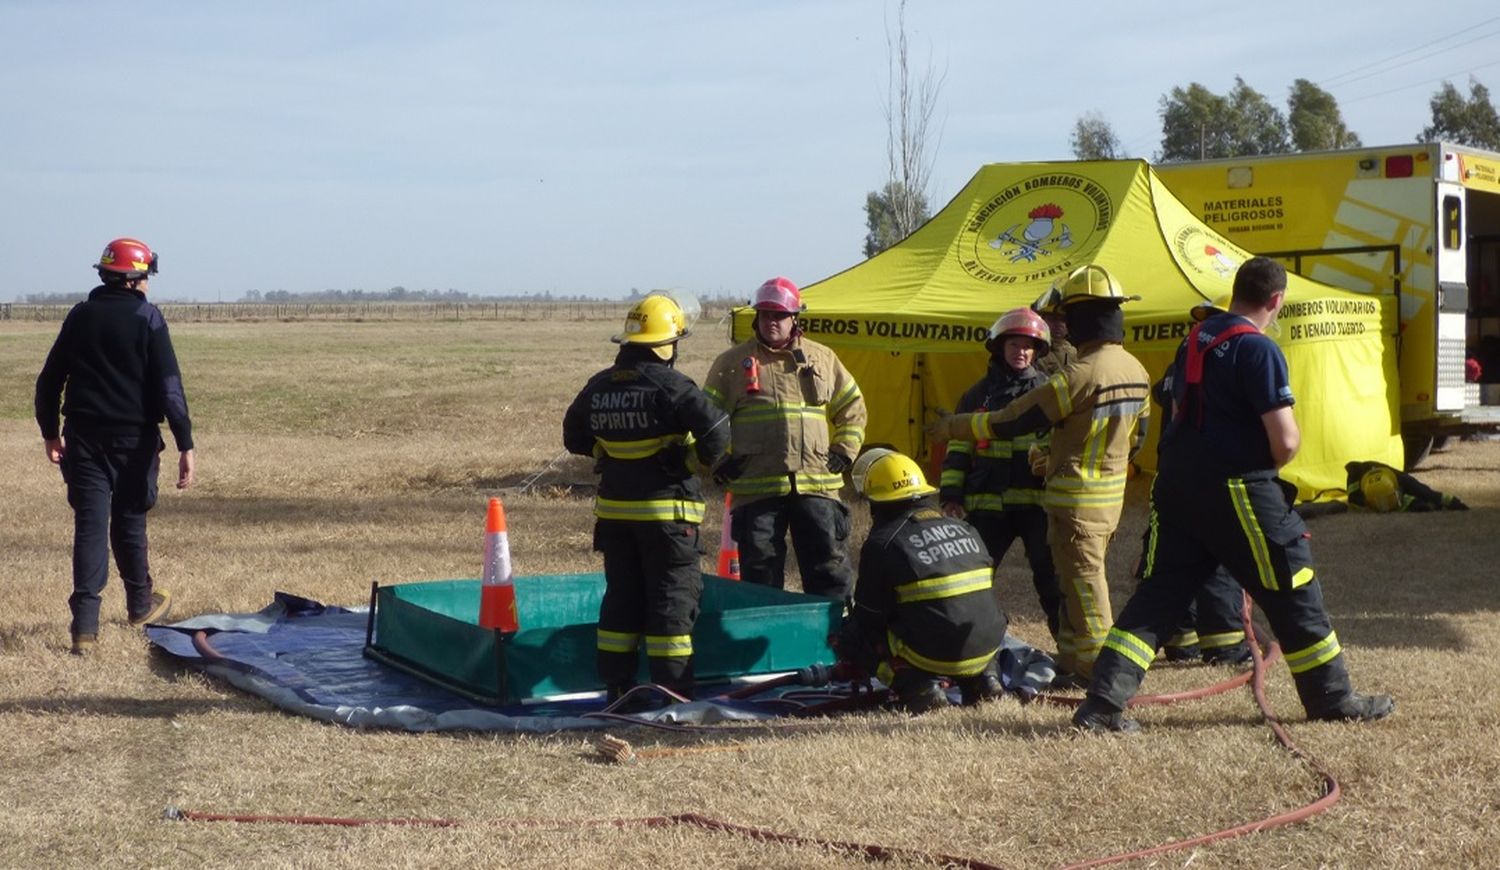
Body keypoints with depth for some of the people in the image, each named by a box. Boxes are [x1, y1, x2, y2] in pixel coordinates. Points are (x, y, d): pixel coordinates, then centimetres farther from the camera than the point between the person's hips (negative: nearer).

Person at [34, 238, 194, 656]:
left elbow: (49, 381, 11)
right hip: (134, 439, -2)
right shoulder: (147, 318, -6)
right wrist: (185, 445, -12)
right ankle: (140, 604, 34)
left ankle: (85, 626, -10)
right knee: (128, 521, 15)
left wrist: (50, 432, 23)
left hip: (84, 438, 2)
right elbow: (169, 386, -12)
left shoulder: (80, 316, 6)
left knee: (90, 526, -1)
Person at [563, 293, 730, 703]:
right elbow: (716, 431, -22)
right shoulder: (671, 386, -15)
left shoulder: (599, 387, 6)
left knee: (621, 596, 14)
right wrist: (696, 462, -5)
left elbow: (575, 436, 18)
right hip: (665, 510, -6)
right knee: (672, 599, 1)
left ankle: (616, 688, 17)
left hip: (613, 508, 6)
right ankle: (672, 693, 1)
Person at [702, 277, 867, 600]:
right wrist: (720, 461, -1)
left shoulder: (822, 358, 13)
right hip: (755, 486, -1)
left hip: (817, 485, 1)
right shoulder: (732, 363, 7)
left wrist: (844, 452, 7)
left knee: (829, 564, 2)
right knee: (759, 570, 3)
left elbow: (852, 407, 19)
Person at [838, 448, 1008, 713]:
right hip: (986, 649, 6)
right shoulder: (965, 529, 12)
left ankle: (919, 686, -7)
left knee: (851, 635, 11)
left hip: (932, 655, -6)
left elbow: (868, 618, 1)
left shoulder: (882, 544, -5)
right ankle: (983, 679, 13)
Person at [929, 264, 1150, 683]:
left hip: (1076, 497, -9)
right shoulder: (1136, 371, 6)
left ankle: (1097, 666, 4)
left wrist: (952, 427, -4)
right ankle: (1070, 660, 23)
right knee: (1078, 579, 17)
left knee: (1083, 581, -1)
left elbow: (1013, 421, -16)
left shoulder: (1080, 374, -22)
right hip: (1113, 494, 9)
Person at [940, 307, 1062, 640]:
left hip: (1037, 501, -1)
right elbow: (958, 449, 12)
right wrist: (951, 494, 3)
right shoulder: (979, 394, 12)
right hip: (988, 504, 1)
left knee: (1052, 576, 0)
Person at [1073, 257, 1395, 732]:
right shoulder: (1259, 349, -13)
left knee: (1160, 592, 7)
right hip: (1236, 490, -7)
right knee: (1291, 589, 8)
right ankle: (1331, 697, 19)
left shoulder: (1195, 339, 11)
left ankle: (1102, 703, -3)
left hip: (1176, 482, 7)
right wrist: (1279, 452, 5)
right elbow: (1285, 442, -18)